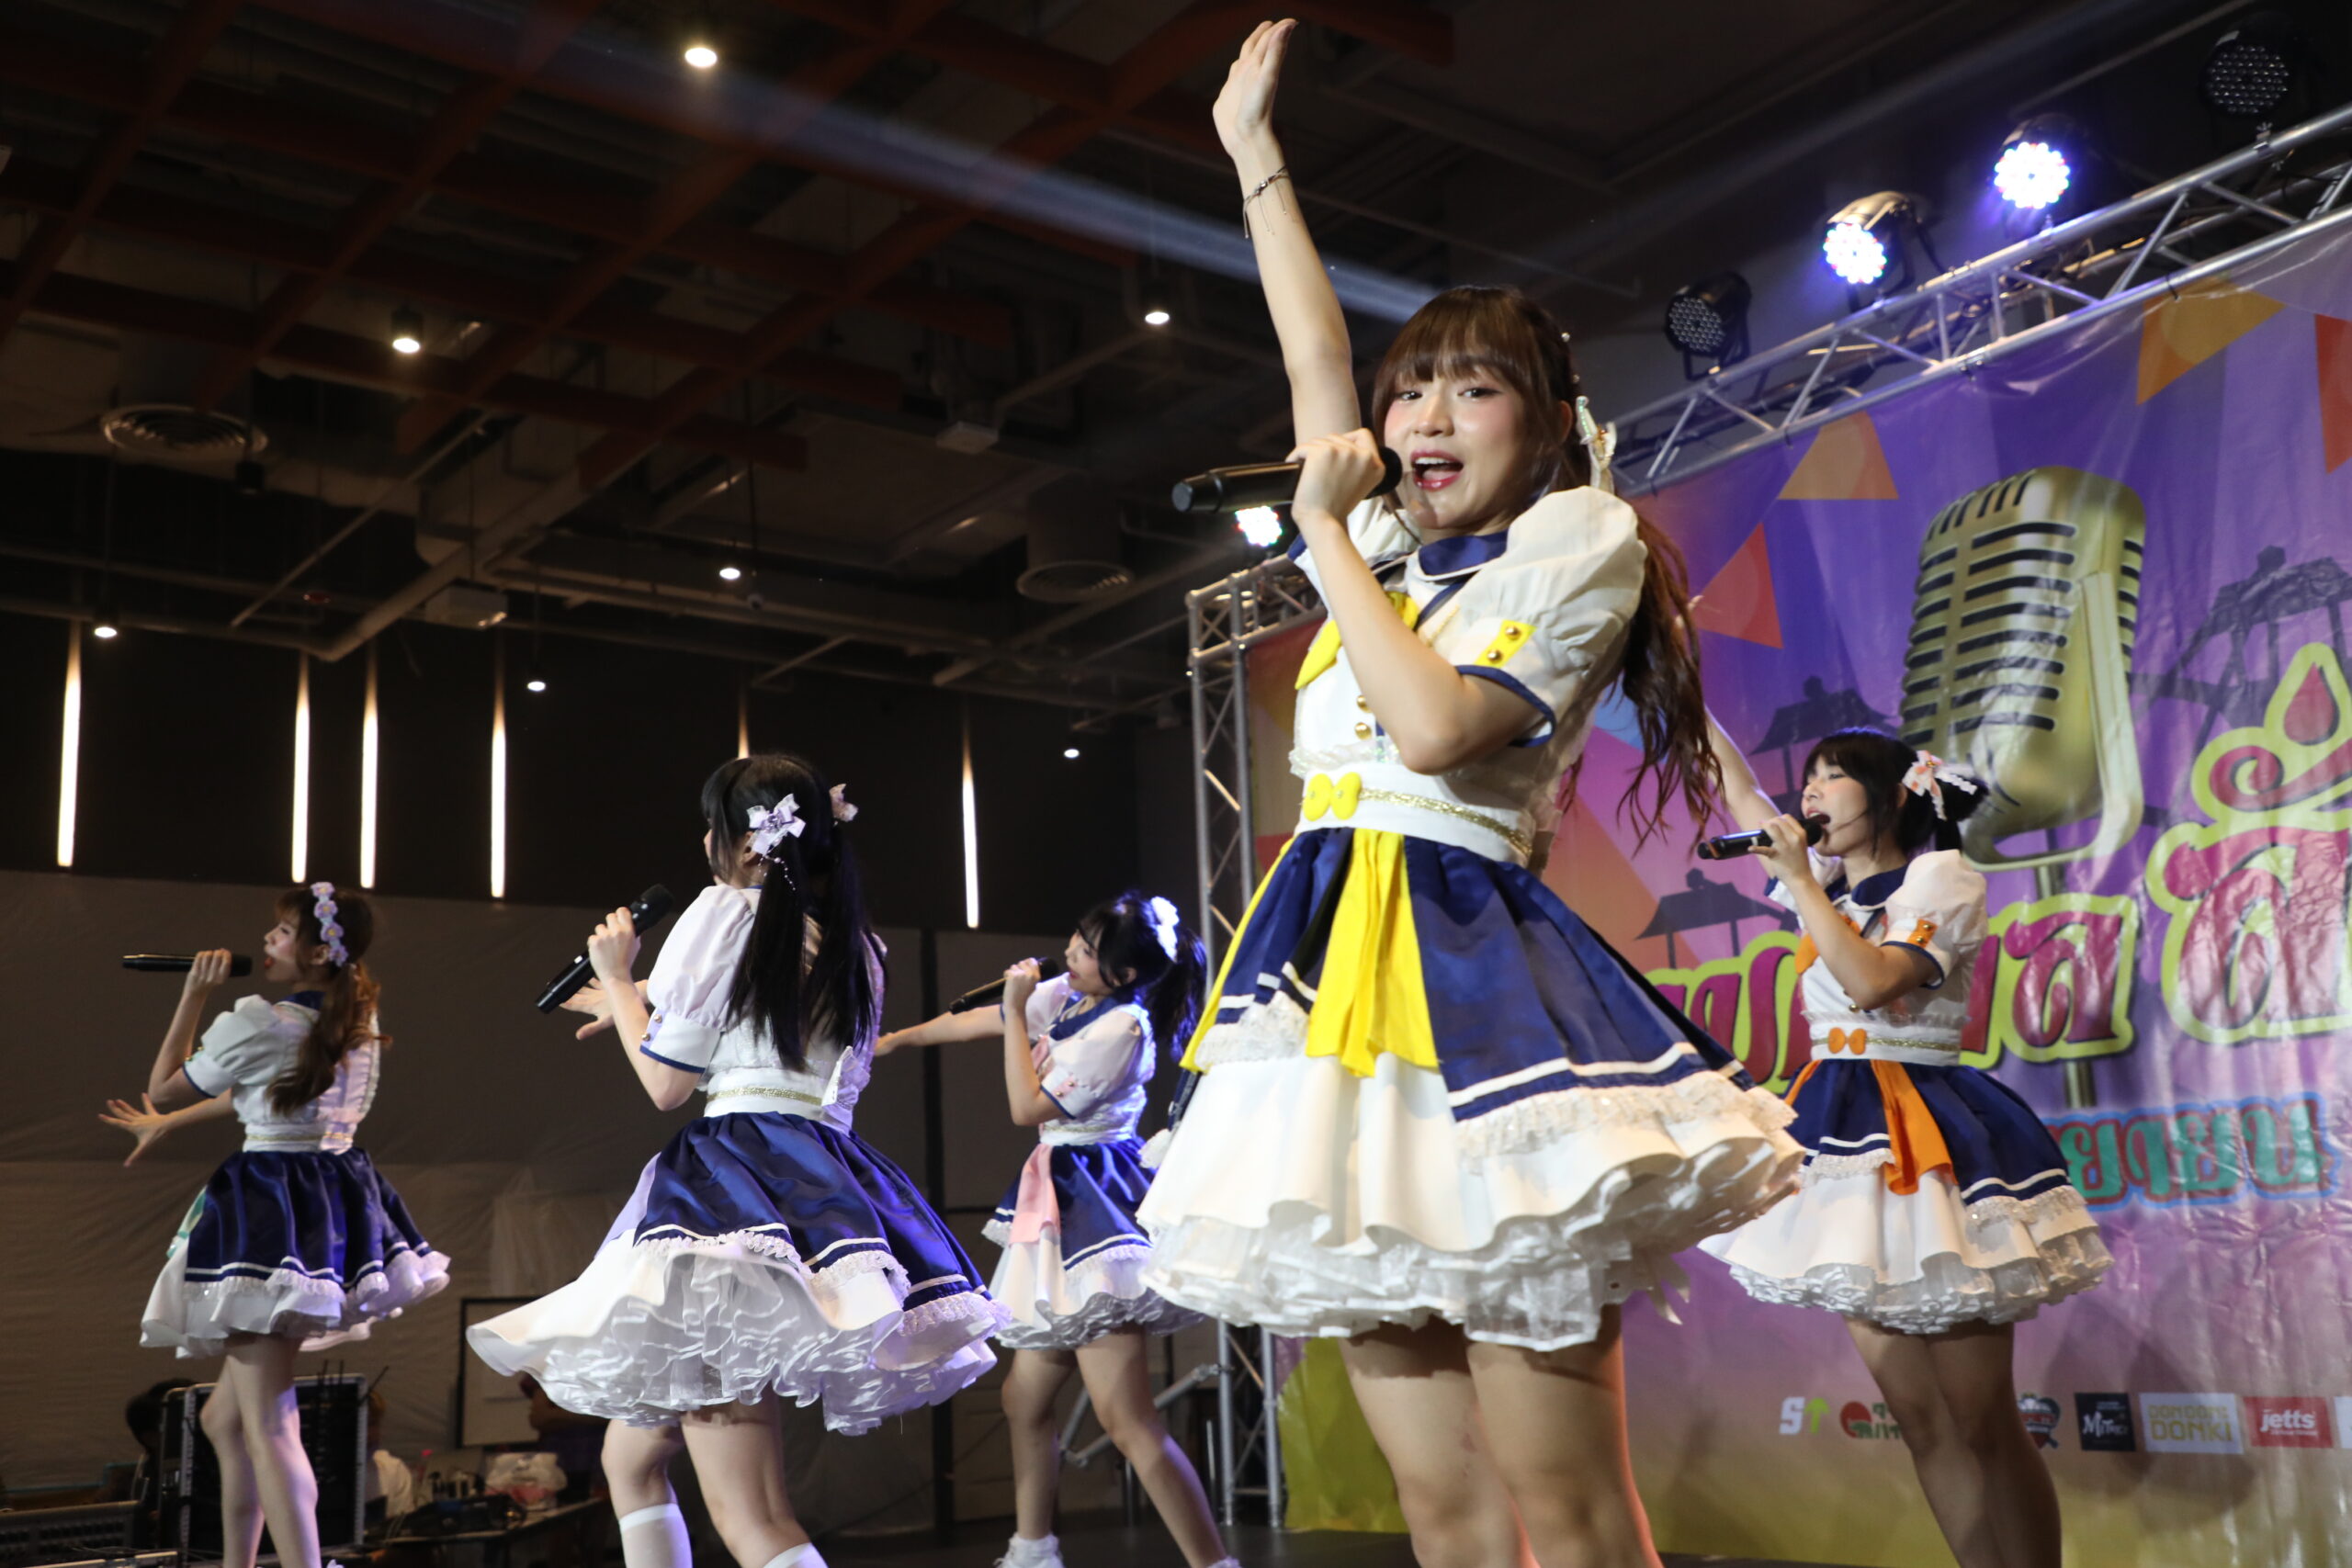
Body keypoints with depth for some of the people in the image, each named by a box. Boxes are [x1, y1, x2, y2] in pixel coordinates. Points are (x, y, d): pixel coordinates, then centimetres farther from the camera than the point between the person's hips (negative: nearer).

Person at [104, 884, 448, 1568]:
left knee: (267, 1423, -10)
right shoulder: (360, 1026, 11)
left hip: (267, 1215, -8)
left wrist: (194, 994, 6)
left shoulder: (255, 1021, -12)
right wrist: (163, 1124, 35)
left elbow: (164, 1086, 4)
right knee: (226, 1415, 21)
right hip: (340, 1212, 8)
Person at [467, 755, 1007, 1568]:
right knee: (630, 1457, 21)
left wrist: (617, 976, 16)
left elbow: (665, 1083, 0)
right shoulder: (858, 946, 20)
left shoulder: (727, 911, -1)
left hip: (730, 1186, -8)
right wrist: (637, 1011, 41)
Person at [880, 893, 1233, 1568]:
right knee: (1025, 1399, 18)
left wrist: (1017, 1011, -8)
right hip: (1063, 1206, 9)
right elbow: (977, 1021, 25)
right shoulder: (1063, 997, 10)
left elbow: (1027, 1107, -13)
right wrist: (893, 1039, 35)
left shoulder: (1122, 1027, -16)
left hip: (1097, 1204, -9)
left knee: (1125, 1417, -17)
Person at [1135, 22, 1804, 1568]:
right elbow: (1316, 360, 30)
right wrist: (1252, 146, 35)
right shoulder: (1391, 548, 20)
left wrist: (1321, 528, -4)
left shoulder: (1583, 543, 1)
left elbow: (1438, 724, -14)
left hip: (1466, 962, -6)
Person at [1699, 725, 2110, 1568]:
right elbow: (1743, 796, 23)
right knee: (1921, 1423, 4)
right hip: (1847, 1132, 6)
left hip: (1927, 1134, -6)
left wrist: (1800, 881, -14)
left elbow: (1873, 982, -19)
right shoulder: (1830, 881, 15)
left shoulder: (1941, 876, -4)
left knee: (1985, 1425, -4)